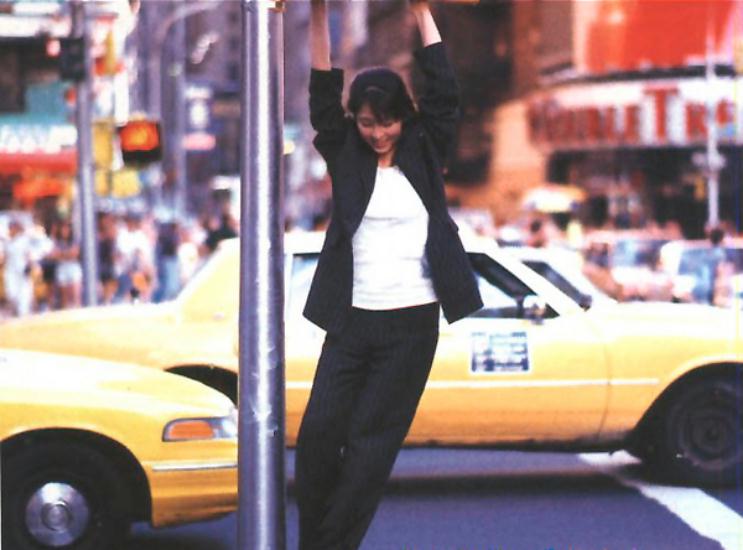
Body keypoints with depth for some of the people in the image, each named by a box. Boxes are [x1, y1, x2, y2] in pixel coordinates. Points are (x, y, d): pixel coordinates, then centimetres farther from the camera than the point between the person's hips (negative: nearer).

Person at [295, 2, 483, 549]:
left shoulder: (423, 157, 6)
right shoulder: (346, 158, 6)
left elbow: (444, 94, -2)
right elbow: (323, 100, -4)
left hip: (412, 323, -1)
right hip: (351, 320, 1)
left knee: (371, 445, -1)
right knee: (319, 434, -6)